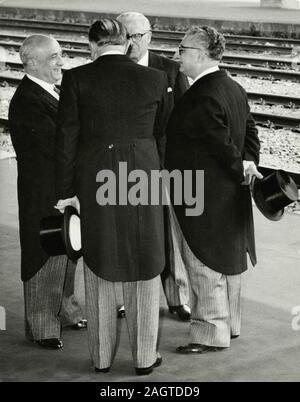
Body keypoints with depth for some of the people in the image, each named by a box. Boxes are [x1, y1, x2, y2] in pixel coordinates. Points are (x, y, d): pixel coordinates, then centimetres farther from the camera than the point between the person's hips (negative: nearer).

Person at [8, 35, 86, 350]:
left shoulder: (52, 92, 9)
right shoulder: (27, 100, -21)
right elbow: (55, 146, -25)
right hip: (45, 194, -9)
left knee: (67, 253, 20)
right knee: (46, 257, 2)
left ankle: (65, 312, 36)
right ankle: (41, 327, 14)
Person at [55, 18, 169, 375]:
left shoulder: (76, 79, -7)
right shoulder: (155, 80, -2)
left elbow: (67, 139, -7)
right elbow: (161, 135, 6)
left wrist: (66, 192, -1)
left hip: (95, 183, 0)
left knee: (99, 270, 13)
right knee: (143, 271, 12)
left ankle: (101, 356, 21)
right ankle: (144, 357, 18)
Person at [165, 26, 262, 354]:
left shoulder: (202, 97, -23)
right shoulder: (235, 89, 7)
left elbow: (222, 144, -23)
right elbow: (250, 134, 10)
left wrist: (241, 169, -9)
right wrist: (248, 166, 2)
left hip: (200, 198, -10)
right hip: (230, 197, 10)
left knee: (204, 266, 1)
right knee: (227, 260, 18)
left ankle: (211, 334, 10)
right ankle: (229, 323, 31)